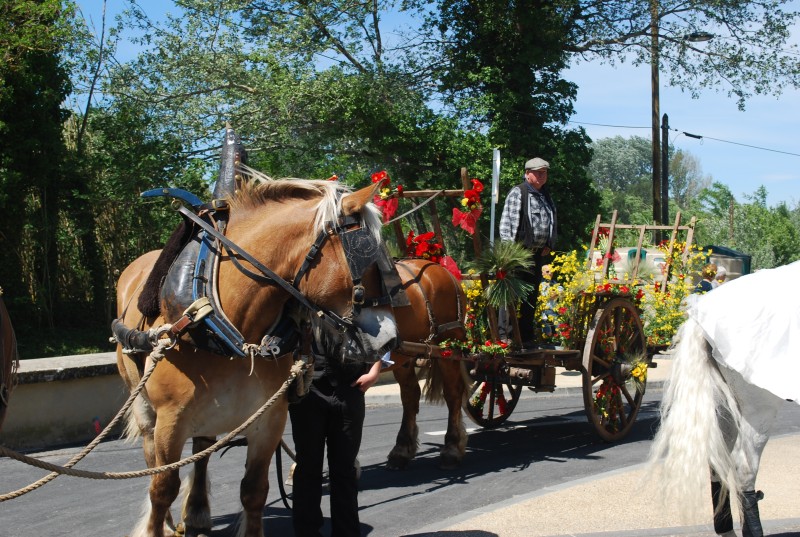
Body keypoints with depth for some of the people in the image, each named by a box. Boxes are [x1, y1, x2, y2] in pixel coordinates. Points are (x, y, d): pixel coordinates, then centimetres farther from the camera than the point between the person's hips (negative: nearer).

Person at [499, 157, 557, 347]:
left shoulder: (546, 196, 20)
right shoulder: (518, 193, -4)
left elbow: (552, 223, 27)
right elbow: (506, 223, -11)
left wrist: (549, 246, 13)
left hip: (538, 253, 8)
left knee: (532, 296, 10)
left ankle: (527, 337, 16)